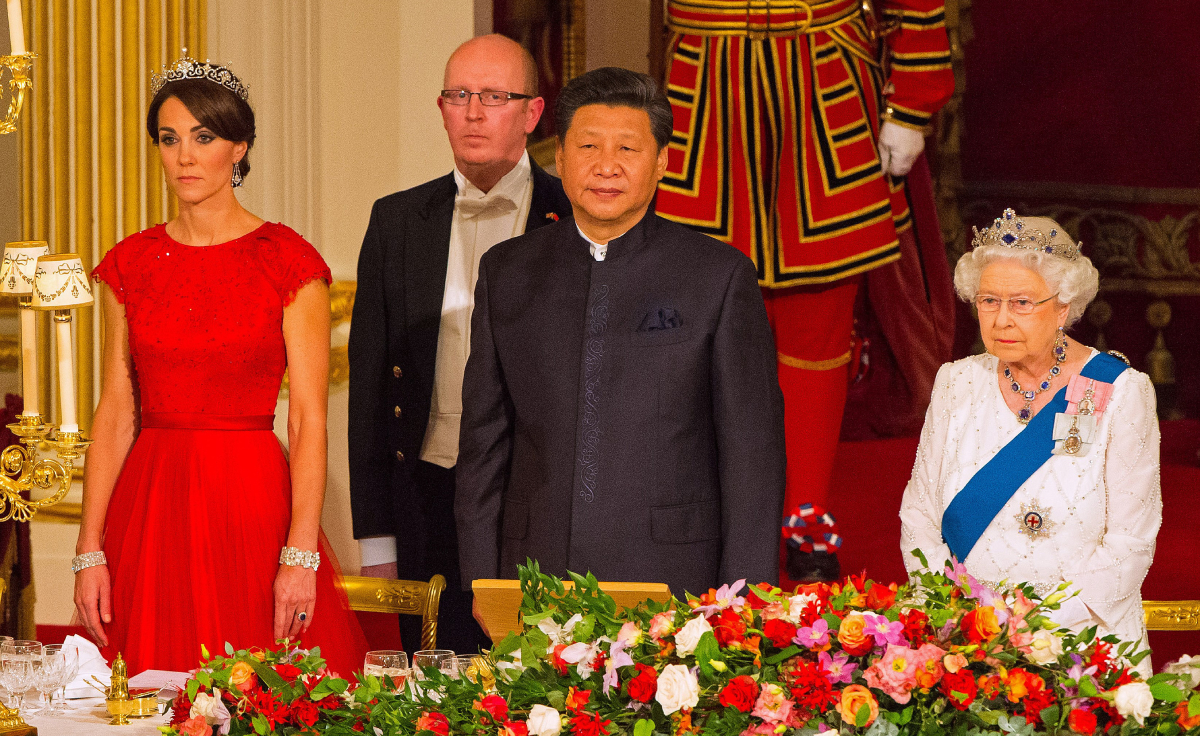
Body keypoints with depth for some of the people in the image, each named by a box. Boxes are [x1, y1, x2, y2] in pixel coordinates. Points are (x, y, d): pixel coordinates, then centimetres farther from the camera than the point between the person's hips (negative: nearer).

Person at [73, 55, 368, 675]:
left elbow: (309, 419, -7)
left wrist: (301, 555, -15)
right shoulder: (130, 264, 8)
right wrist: (89, 551, -1)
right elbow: (115, 414, 6)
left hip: (253, 503, -3)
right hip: (149, 505, 3)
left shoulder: (287, 263, -2)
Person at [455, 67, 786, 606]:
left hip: (670, 584, -2)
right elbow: (484, 439, 12)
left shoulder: (720, 275, 1)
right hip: (539, 586, 2)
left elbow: (752, 452, 0)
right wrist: (482, 583, 6)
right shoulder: (506, 272, 10)